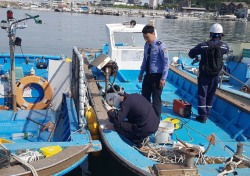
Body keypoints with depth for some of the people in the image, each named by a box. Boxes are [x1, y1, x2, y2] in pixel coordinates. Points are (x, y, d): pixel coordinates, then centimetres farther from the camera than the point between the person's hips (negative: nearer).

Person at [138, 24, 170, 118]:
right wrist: (141, 73, 17)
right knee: (144, 97, 15)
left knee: (156, 99, 4)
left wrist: (163, 78, -18)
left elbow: (166, 62, -16)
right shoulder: (146, 45, 5)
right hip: (148, 75, 7)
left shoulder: (160, 46, -16)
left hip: (157, 76, -7)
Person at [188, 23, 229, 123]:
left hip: (204, 75, -2)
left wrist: (195, 58, 17)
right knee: (210, 95, 16)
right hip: (216, 76, 3)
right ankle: (206, 113, 26)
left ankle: (202, 116, 2)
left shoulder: (204, 45, -13)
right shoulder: (224, 46, -8)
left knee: (202, 95, 5)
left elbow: (191, 53, -5)